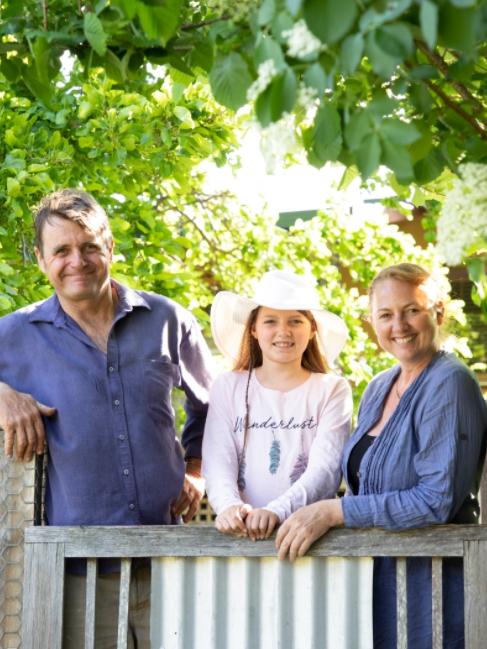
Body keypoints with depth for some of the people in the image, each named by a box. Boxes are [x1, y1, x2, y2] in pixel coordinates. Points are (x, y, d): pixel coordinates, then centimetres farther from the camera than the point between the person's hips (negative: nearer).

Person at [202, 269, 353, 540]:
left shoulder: (332, 390, 5)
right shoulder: (227, 387, 9)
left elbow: (326, 469, -6)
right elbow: (218, 463, 1)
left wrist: (277, 511, -22)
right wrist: (229, 505, -20)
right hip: (242, 535, 2)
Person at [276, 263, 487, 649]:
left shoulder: (449, 383, -14)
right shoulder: (379, 388, 11)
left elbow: (438, 499, -21)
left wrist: (335, 512, -20)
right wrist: (314, 517, -1)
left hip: (427, 584, -7)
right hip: (376, 579, 7)